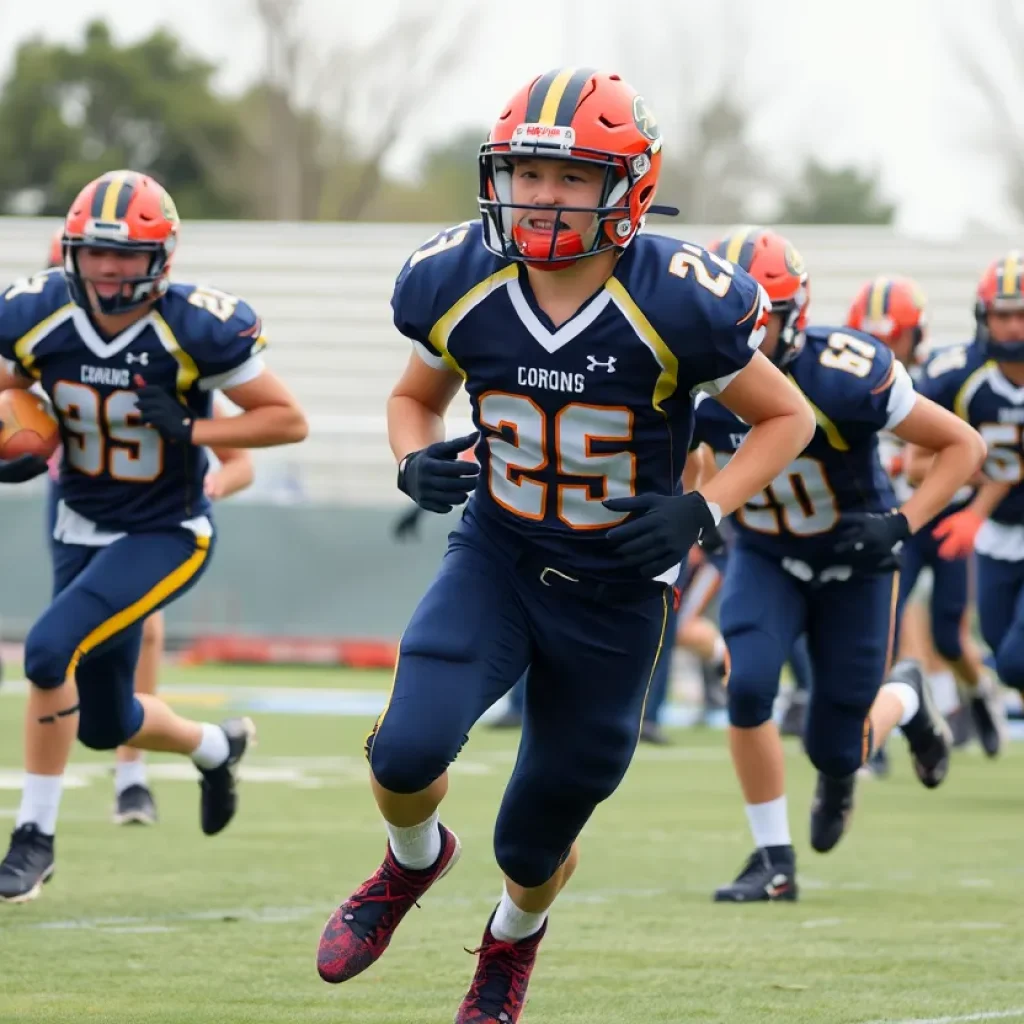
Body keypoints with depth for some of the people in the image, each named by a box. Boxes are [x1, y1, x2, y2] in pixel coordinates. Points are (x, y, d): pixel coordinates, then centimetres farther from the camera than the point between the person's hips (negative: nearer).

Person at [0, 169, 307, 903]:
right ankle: (217, 747, 47)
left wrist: (191, 430, -25)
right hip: (86, 531, 5)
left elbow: (289, 420, -13)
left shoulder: (198, 330, -21)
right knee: (106, 725, 13)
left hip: (167, 535, -5)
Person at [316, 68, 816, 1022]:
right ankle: (413, 857, 16)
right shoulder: (457, 283, -11)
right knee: (407, 750, -23)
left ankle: (514, 939, 48)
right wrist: (418, 461, -14)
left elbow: (786, 418, -6)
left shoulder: (679, 304, -21)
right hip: (495, 558, 2)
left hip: (617, 588, -2)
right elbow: (414, 398, 9)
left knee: (536, 843, 9)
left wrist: (698, 512, -20)